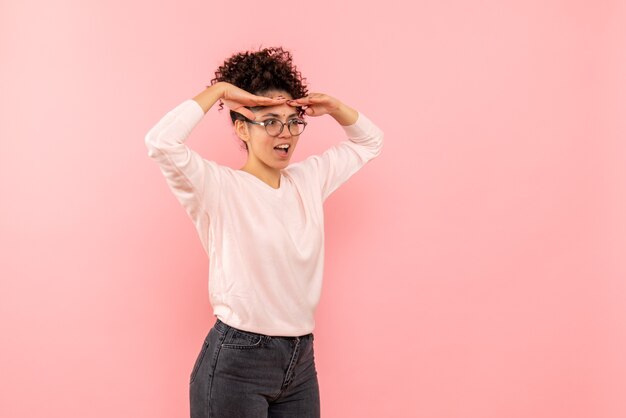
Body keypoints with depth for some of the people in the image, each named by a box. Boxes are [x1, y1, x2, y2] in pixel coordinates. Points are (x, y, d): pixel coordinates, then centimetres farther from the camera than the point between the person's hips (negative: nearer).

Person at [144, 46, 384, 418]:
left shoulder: (309, 179, 7)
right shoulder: (220, 187, -11)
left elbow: (369, 141, 20)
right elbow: (162, 143, -28)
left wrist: (333, 107, 3)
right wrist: (218, 91, -16)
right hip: (237, 361, -6)